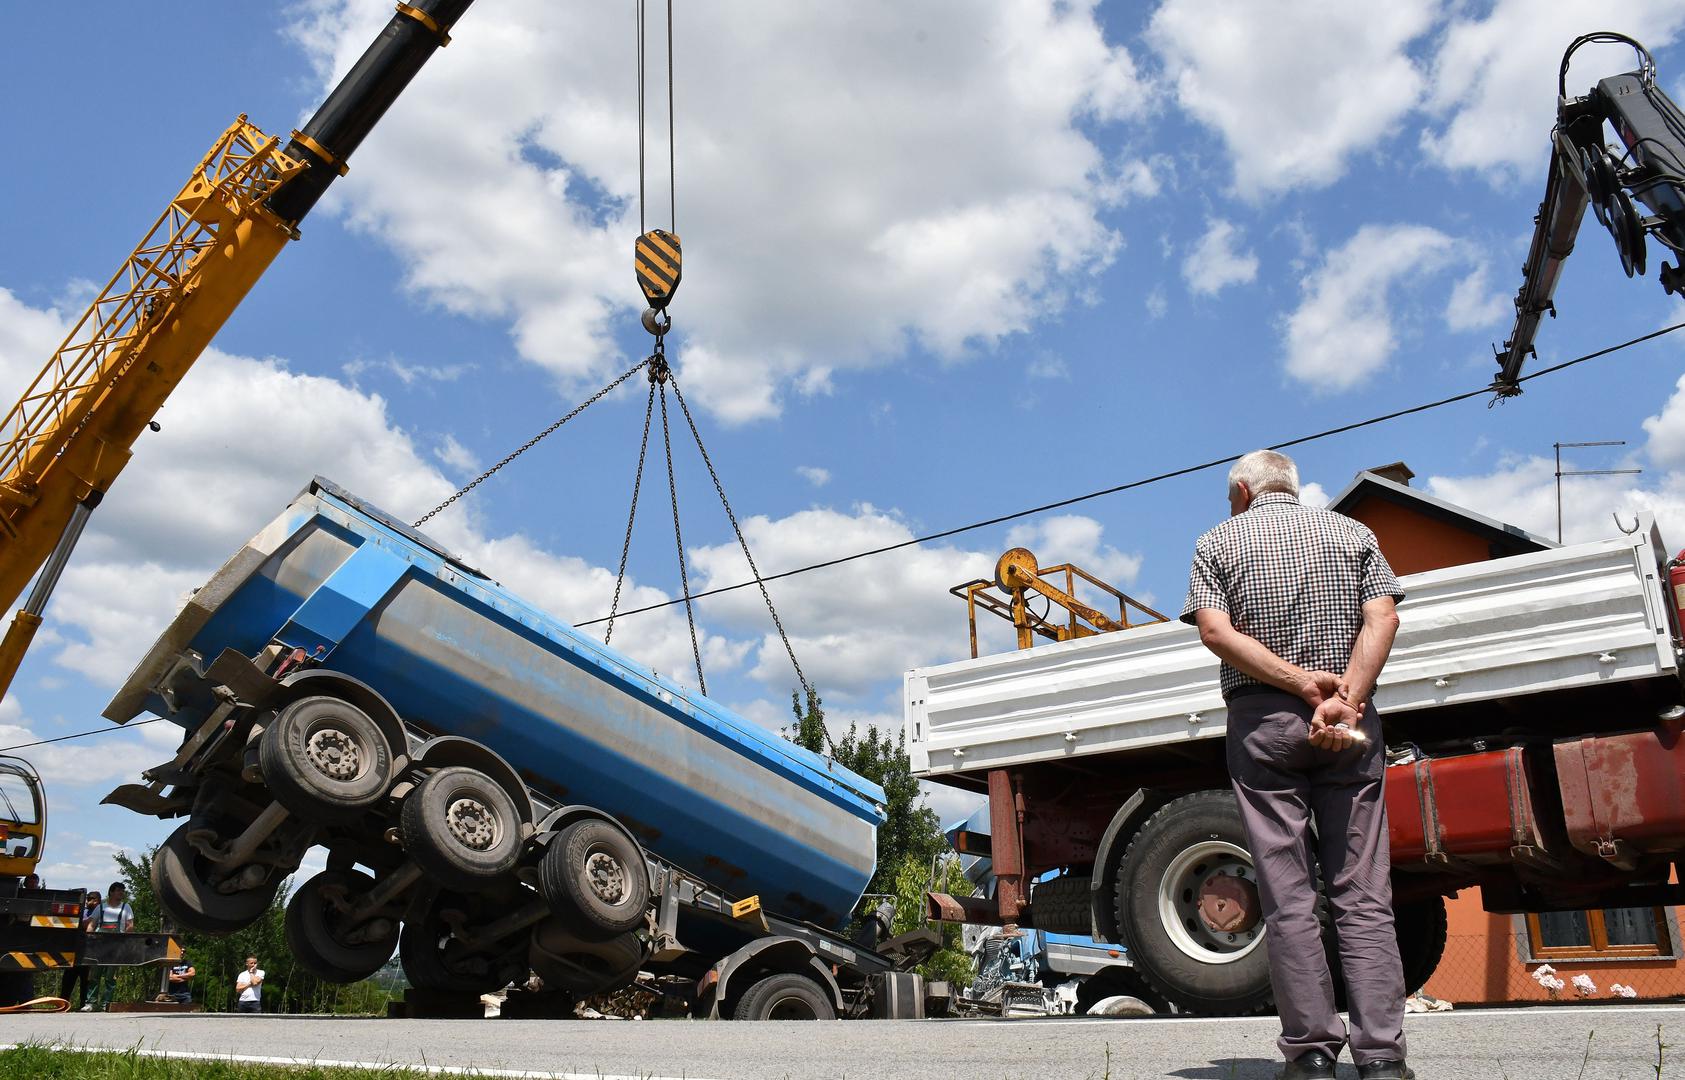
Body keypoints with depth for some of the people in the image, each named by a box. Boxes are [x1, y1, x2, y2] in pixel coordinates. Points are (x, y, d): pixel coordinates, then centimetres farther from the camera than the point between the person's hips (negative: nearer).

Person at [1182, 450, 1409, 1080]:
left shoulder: (1218, 542, 9)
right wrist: (1343, 698, -11)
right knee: (1363, 896, 2)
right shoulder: (1352, 533, 15)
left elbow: (1215, 632, -7)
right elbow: (1382, 618, -2)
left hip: (1261, 721, -1)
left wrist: (1304, 684, -10)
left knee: (1288, 897, 0)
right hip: (1352, 726, 2)